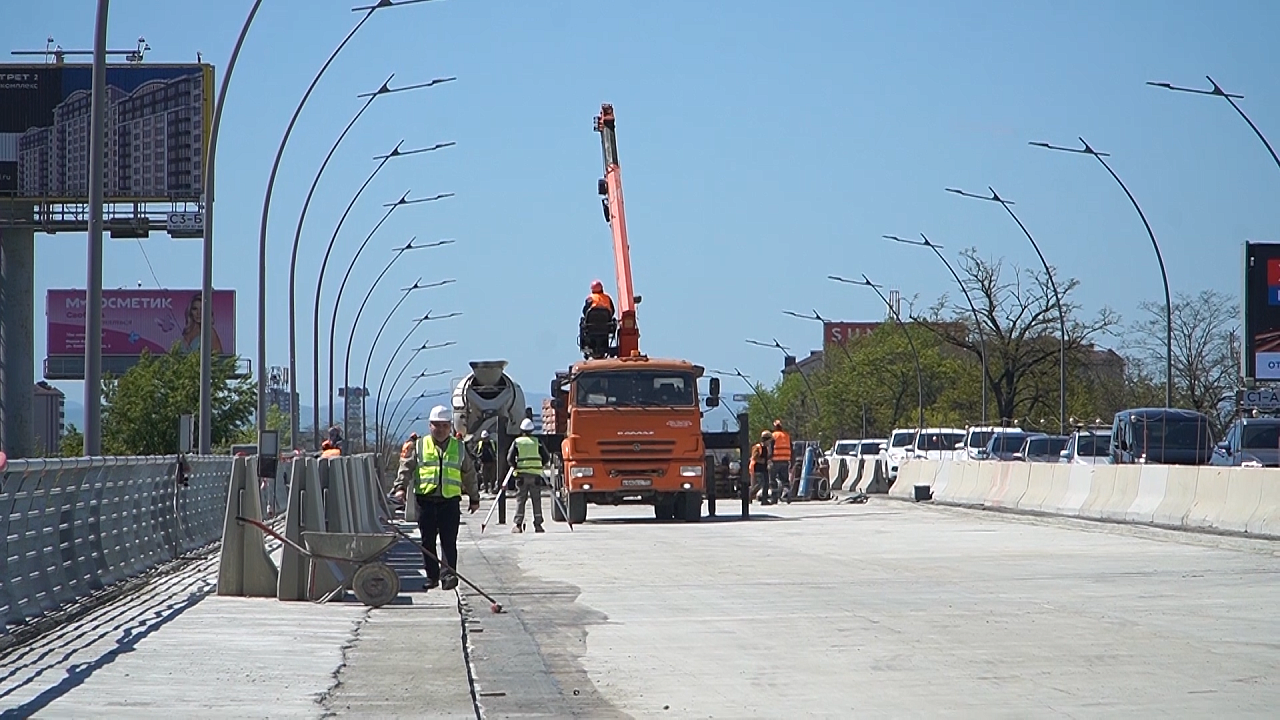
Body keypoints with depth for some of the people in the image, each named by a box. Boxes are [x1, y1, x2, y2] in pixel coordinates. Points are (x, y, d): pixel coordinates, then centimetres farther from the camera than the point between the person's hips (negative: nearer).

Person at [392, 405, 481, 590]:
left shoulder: (459, 448, 12)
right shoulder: (420, 446, 9)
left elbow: (469, 474, 19)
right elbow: (406, 467, 8)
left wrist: (474, 498, 21)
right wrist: (400, 487, -7)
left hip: (450, 501, -1)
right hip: (426, 500, 1)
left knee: (449, 542, -8)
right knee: (428, 541, 4)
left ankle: (449, 573, -11)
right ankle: (432, 576, 11)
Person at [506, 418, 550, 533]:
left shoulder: (517, 442, 3)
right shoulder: (537, 442, 6)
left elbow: (510, 458, -2)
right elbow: (546, 457, 4)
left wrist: (515, 466, 14)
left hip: (521, 474, -1)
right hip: (535, 475, 1)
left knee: (520, 500, 1)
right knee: (536, 500, 5)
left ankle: (517, 524, -8)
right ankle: (538, 525, 4)